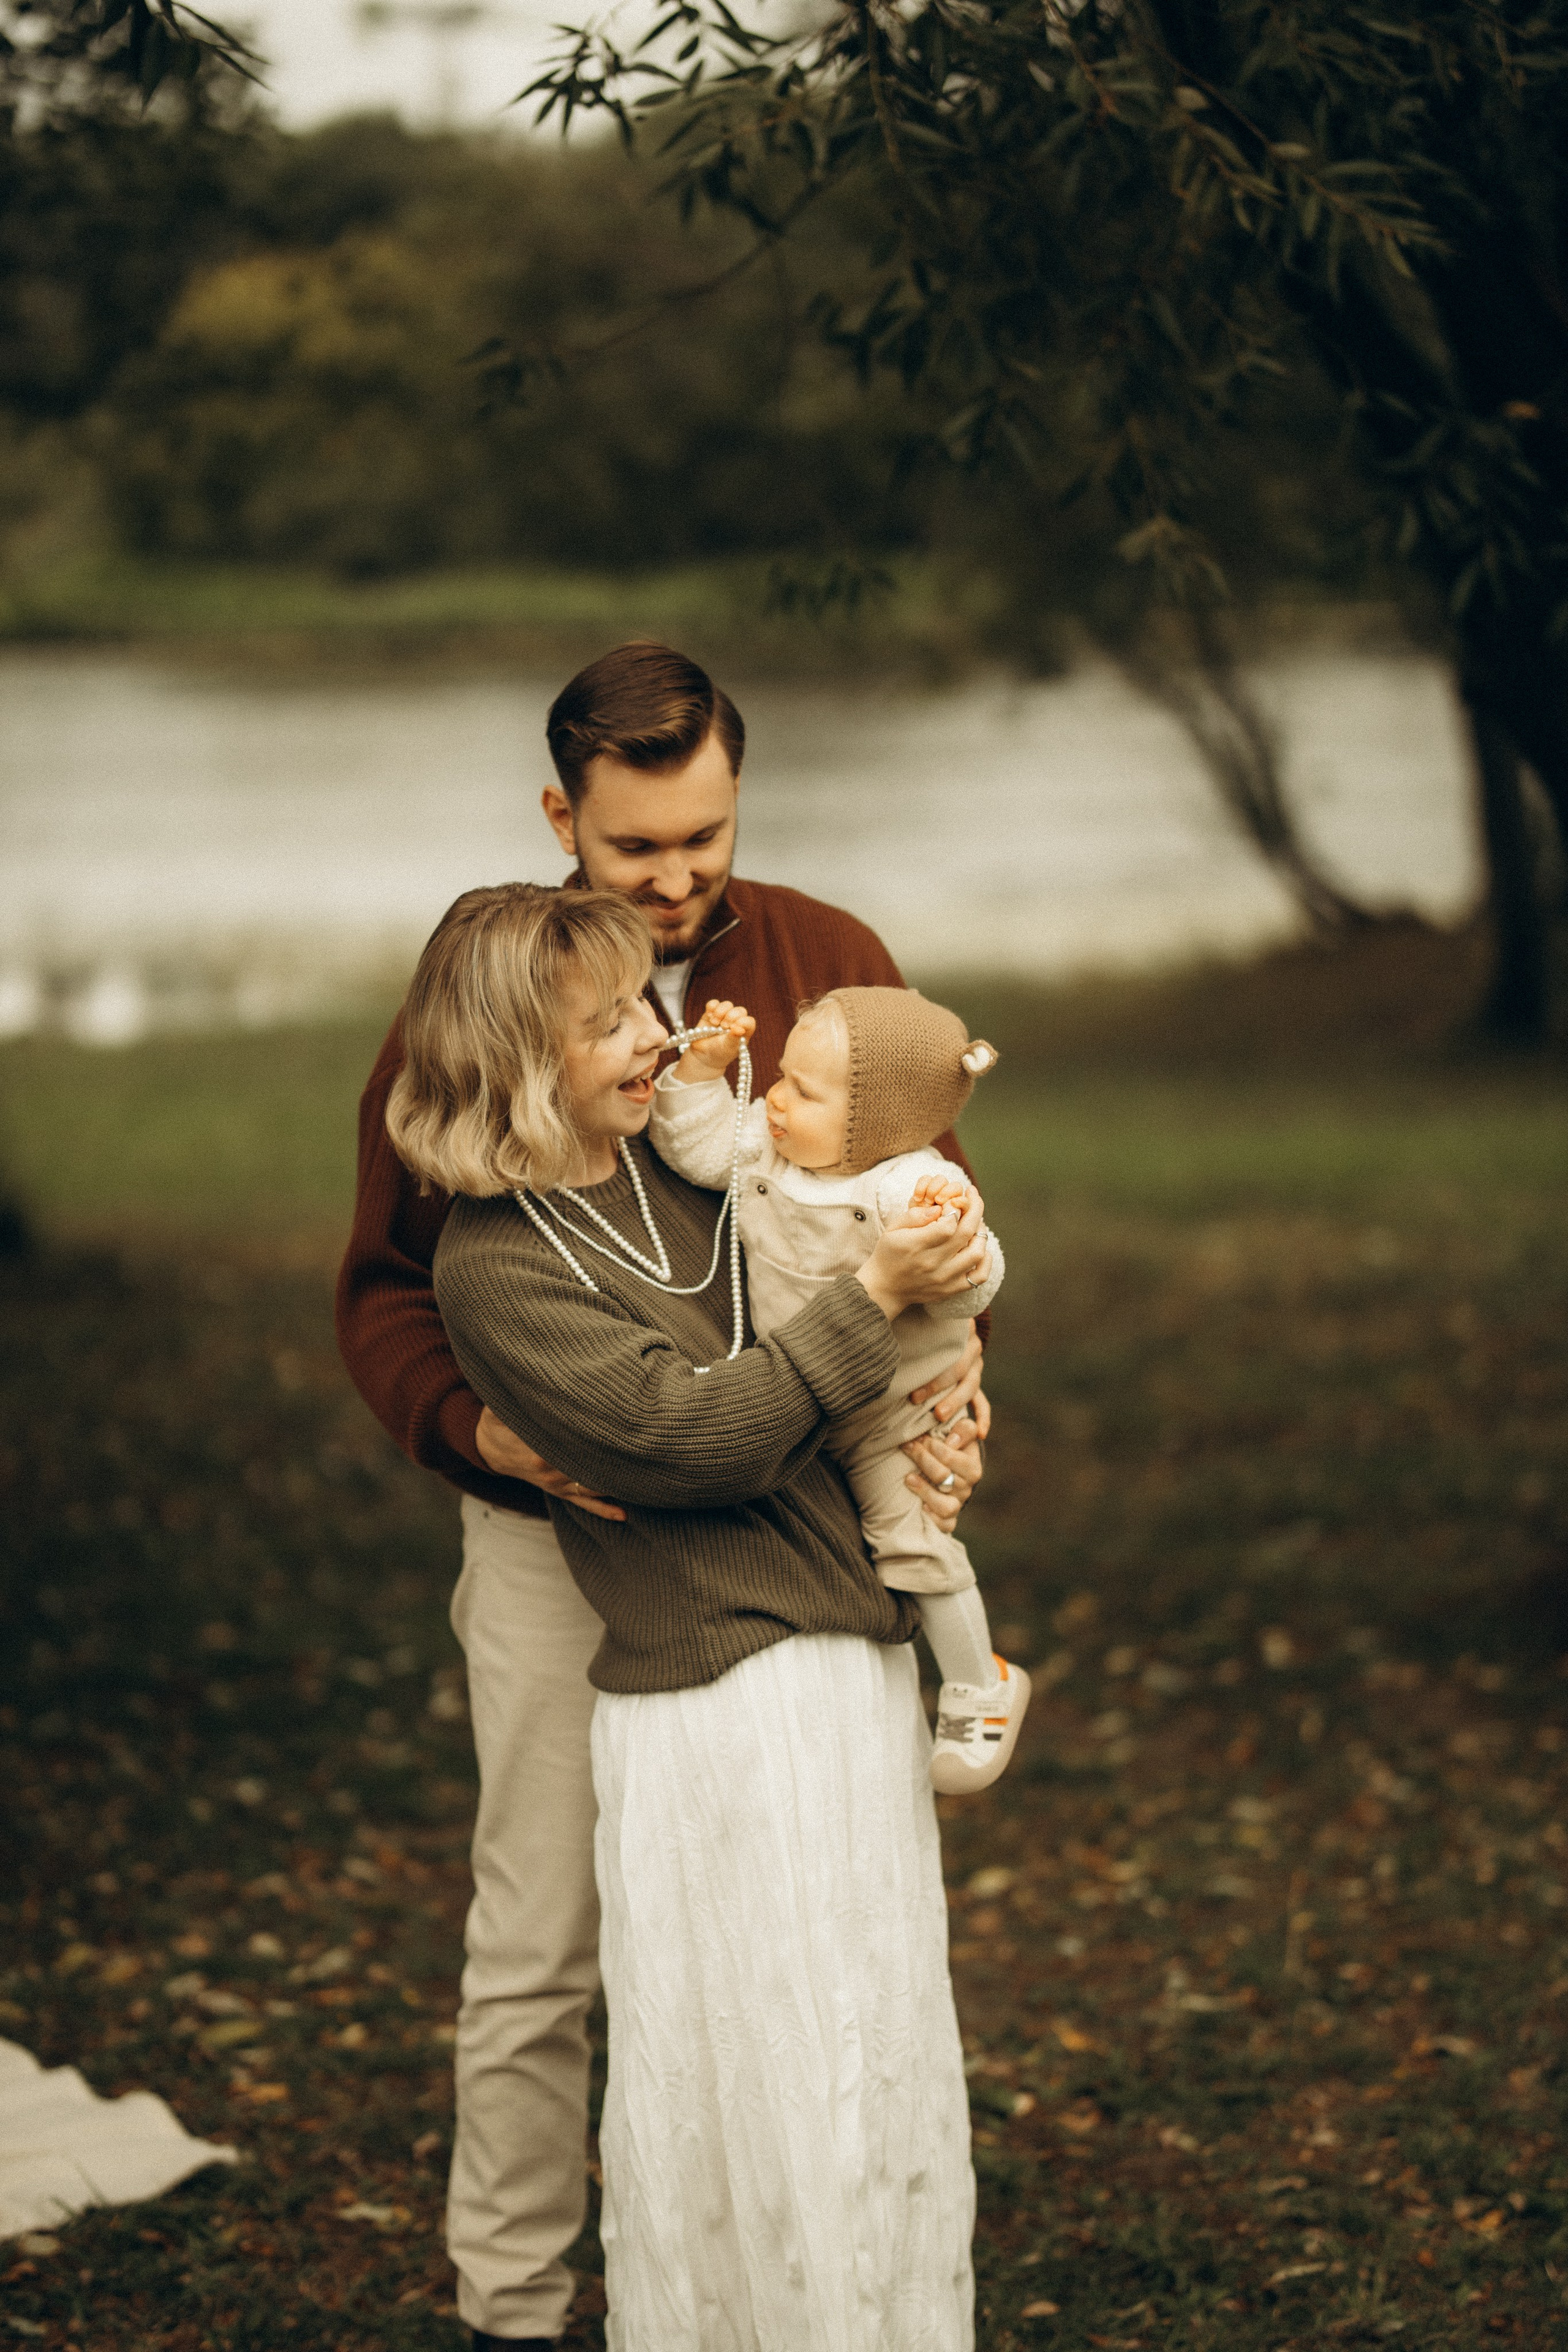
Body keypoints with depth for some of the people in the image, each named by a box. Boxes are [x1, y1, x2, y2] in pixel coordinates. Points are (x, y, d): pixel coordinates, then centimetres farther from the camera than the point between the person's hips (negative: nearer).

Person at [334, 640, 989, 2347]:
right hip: (559, 1538, -1)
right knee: (538, 1952, 3)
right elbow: (384, 1290, 1)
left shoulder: (831, 963, 2)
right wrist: (469, 1422, -18)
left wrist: (948, 1353, -12)